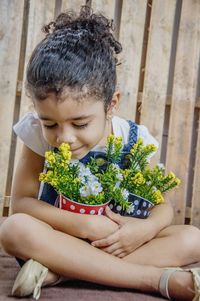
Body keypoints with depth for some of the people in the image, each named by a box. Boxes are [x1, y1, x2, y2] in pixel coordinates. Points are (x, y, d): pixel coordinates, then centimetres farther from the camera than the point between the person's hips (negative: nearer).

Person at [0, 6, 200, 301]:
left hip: (121, 241, 1)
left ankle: (58, 271, -28)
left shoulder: (134, 141, -11)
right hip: (61, 237, -1)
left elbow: (162, 205, -3)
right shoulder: (39, 136, -12)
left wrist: (147, 228, -27)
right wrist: (84, 225, -25)